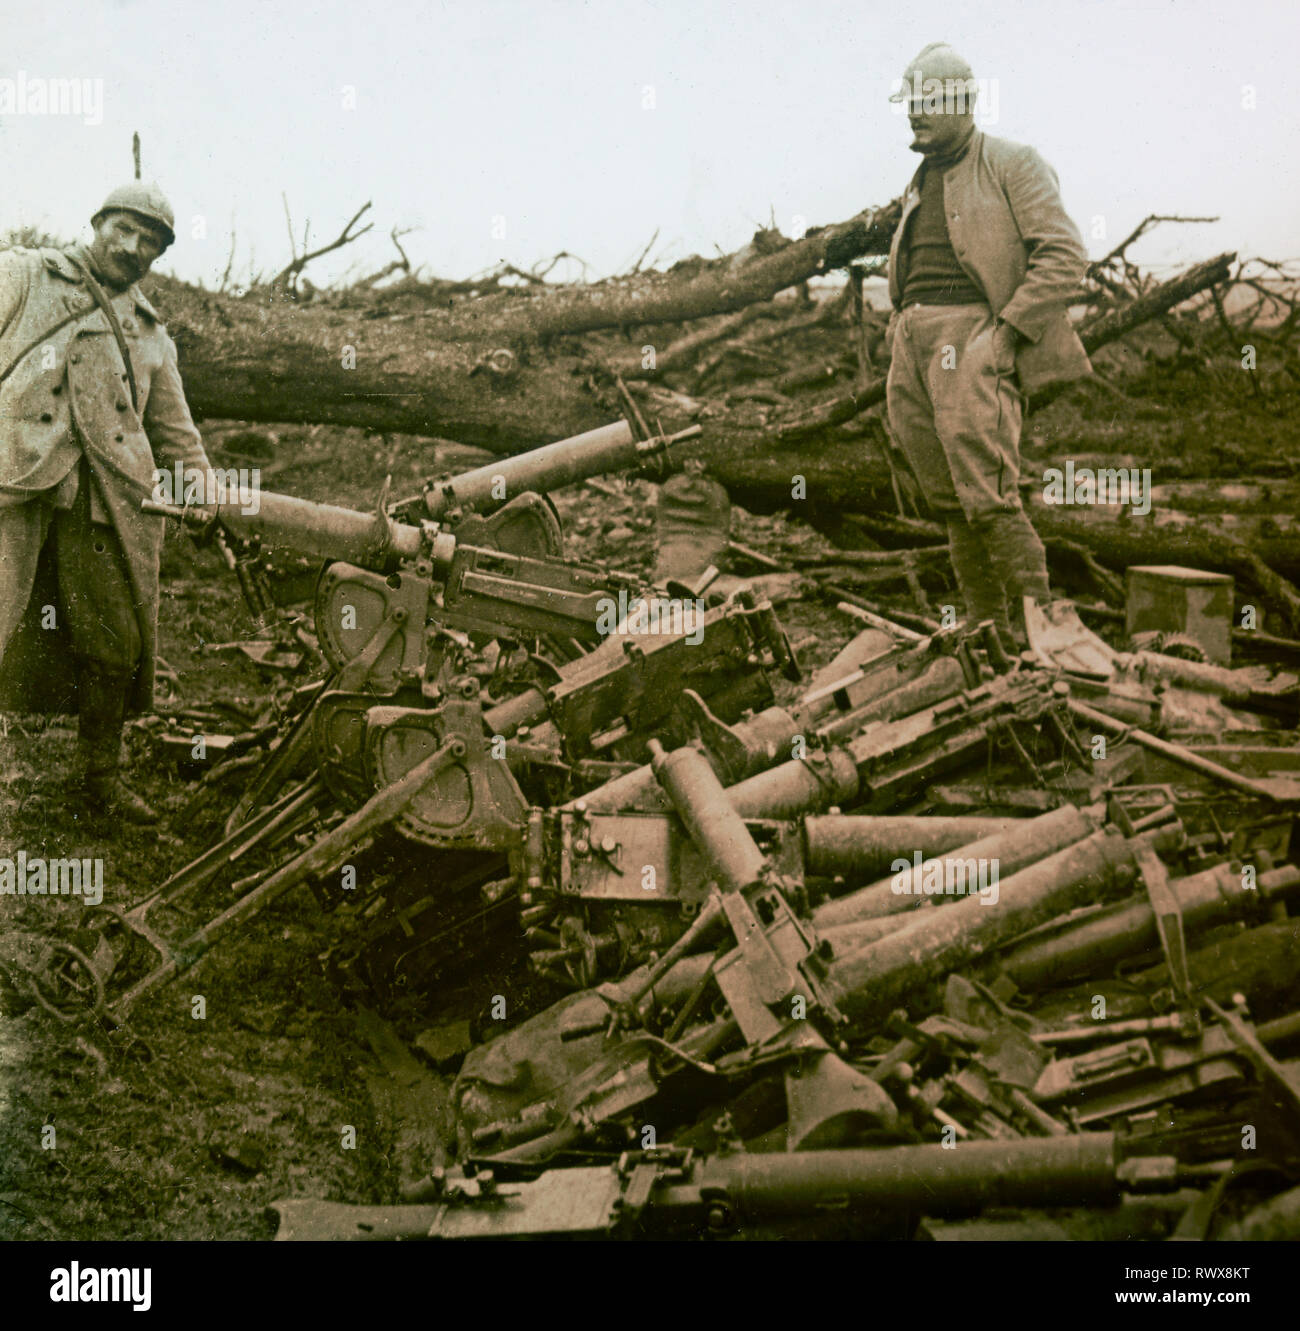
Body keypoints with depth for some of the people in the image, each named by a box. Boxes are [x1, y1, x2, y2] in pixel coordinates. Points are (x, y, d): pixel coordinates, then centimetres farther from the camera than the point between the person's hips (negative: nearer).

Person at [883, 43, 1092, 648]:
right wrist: (899, 340, 17)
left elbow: (1065, 255, -10)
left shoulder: (1010, 164, -1)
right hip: (912, 343, 8)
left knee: (986, 495, -16)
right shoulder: (922, 182, 22)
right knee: (950, 501, 7)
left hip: (971, 335, -8)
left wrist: (1007, 330, -16)